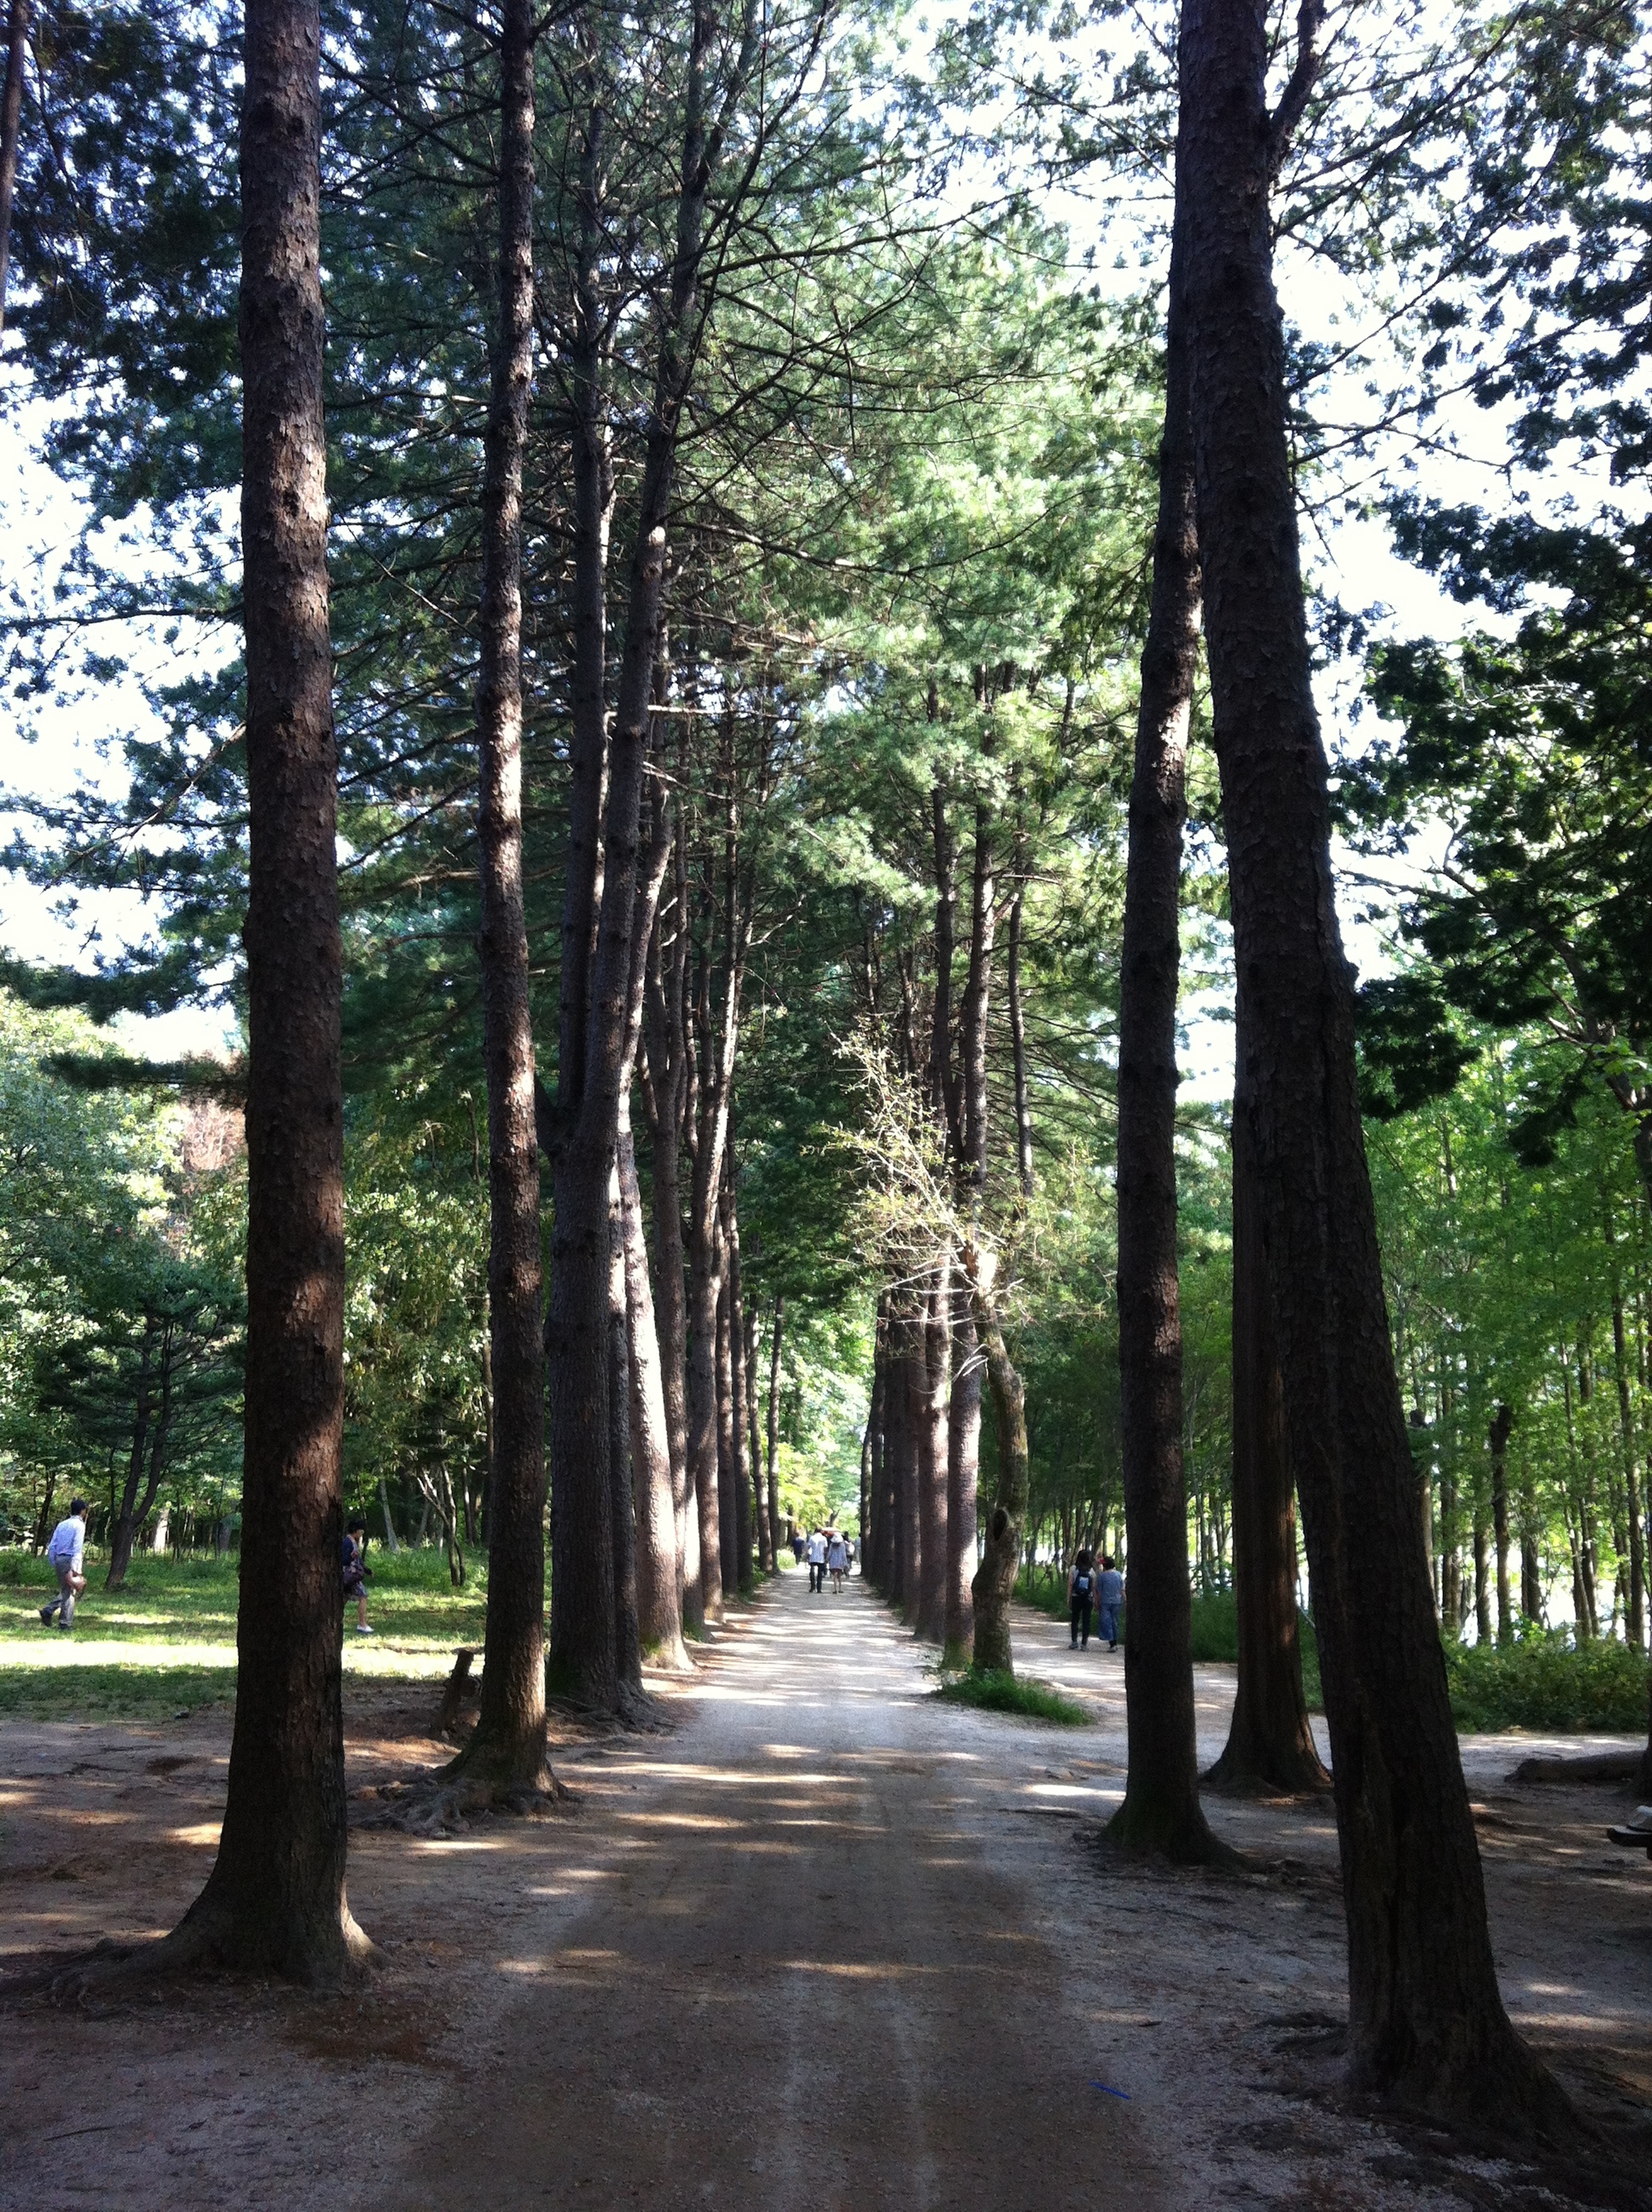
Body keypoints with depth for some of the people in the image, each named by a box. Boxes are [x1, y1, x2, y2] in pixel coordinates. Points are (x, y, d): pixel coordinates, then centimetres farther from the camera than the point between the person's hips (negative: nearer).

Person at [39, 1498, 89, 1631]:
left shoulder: (62, 1524, 13)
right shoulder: (79, 1525, -7)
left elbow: (52, 1546, 11)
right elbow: (77, 1548, -15)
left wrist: (53, 1564, 16)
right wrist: (75, 1569, -17)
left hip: (59, 1559, 7)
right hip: (71, 1560, -7)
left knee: (64, 1591, 19)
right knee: (70, 1592, 1)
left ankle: (47, 1611, 4)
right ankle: (65, 1623, 3)